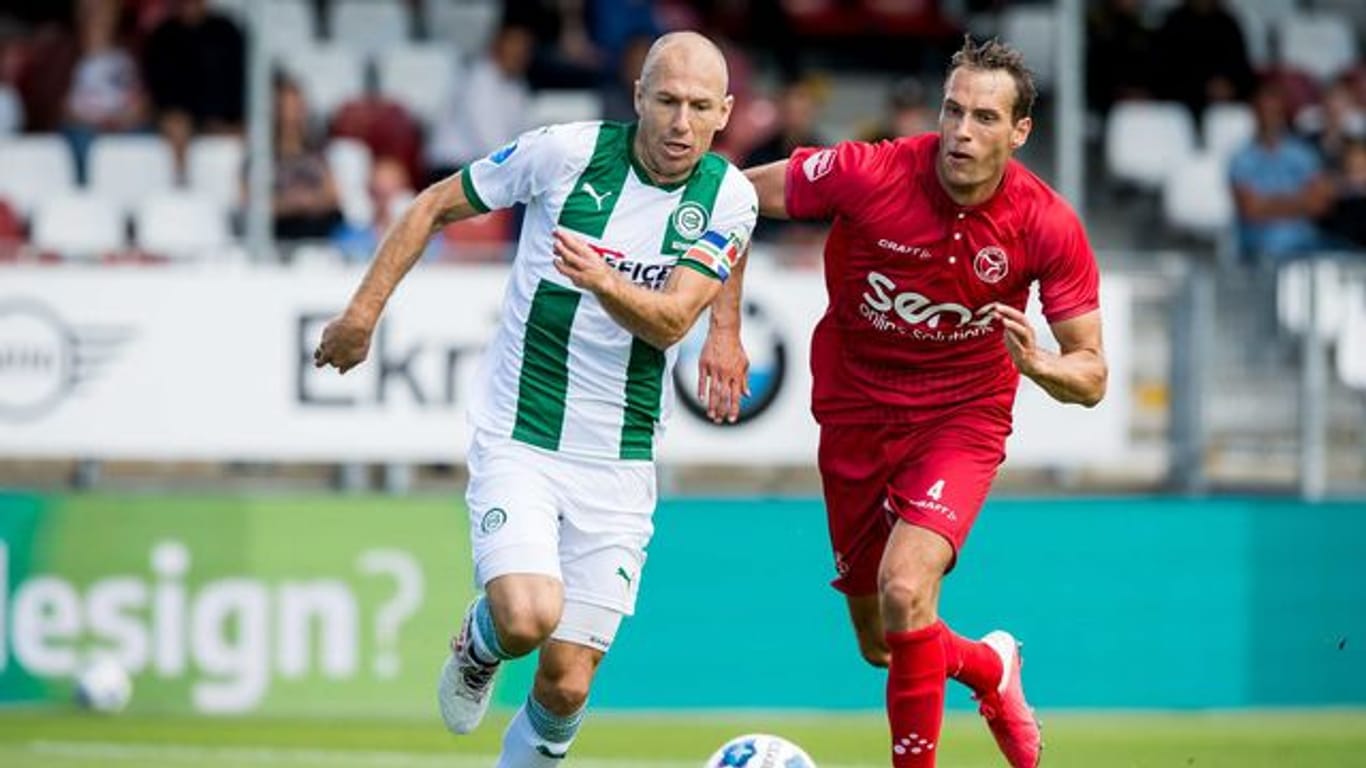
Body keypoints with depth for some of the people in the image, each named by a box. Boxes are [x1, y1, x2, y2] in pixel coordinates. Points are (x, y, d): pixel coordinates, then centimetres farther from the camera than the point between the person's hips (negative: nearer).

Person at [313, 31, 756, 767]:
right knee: (528, 617, -25)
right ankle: (477, 646, 13)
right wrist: (365, 309, 0)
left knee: (565, 687, -2)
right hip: (517, 442, -2)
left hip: (618, 464, 2)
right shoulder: (566, 152, -11)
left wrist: (604, 282, -36)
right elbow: (435, 204, 3)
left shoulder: (728, 197, -5)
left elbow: (671, 320, -16)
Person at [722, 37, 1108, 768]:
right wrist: (724, 322, -15)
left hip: (961, 417, -2)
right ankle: (990, 667, 47)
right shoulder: (867, 174, -21)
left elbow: (1090, 377, -11)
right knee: (882, 645, 13)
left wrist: (1039, 365, -33)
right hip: (855, 414, 2)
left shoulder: (1048, 226, -18)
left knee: (904, 590, -28)